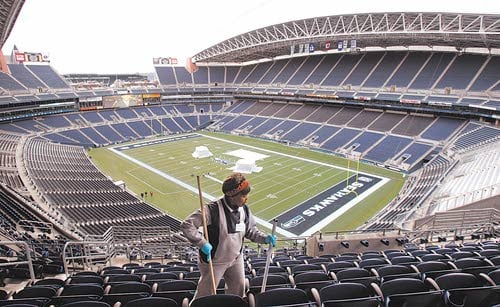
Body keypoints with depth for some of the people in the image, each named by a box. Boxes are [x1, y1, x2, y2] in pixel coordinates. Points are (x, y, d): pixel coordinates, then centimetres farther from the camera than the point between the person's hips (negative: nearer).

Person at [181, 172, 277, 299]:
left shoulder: (244, 209, -8)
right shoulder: (213, 209, -30)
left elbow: (250, 230, 7)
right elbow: (186, 225, -27)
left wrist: (265, 238, -9)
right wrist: (202, 243, -29)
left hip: (236, 259, 6)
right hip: (214, 261, -6)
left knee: (238, 292, 21)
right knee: (205, 295, 13)